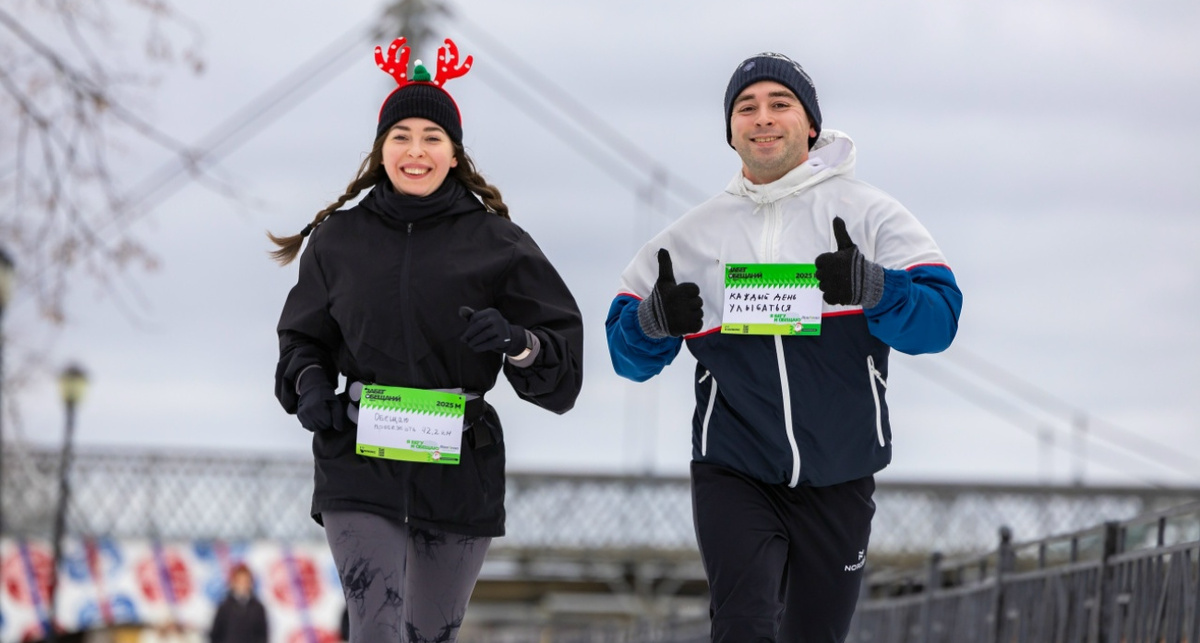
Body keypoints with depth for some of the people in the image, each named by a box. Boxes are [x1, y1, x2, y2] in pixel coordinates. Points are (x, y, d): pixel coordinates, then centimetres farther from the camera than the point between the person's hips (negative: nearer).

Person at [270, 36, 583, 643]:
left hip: (461, 472, 0)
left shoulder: (495, 242, 4)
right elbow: (303, 337, 21)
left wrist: (516, 342, -19)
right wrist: (308, 382, 0)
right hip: (360, 467, 0)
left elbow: (563, 350, 2)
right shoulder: (338, 240, 9)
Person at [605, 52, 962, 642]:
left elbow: (939, 319, -10)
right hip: (733, 476, 0)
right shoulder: (693, 233, 7)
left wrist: (874, 289, -30)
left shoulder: (868, 214, 0)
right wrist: (654, 322, -14)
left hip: (838, 482, 0)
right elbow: (626, 350, 9)